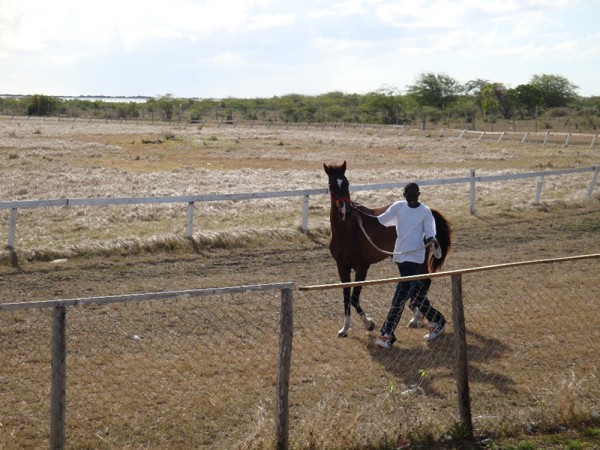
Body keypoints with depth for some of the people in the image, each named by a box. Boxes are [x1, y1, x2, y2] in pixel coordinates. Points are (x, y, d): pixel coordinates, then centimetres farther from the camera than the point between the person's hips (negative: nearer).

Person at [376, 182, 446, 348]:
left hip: (414, 257, -5)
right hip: (399, 255, 5)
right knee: (415, 292, 15)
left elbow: (429, 234, -4)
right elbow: (380, 220, 10)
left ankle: (387, 334, -10)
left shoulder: (425, 211, -5)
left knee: (401, 294, -11)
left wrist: (432, 240, -26)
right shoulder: (397, 207, 4)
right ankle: (437, 321, 33)